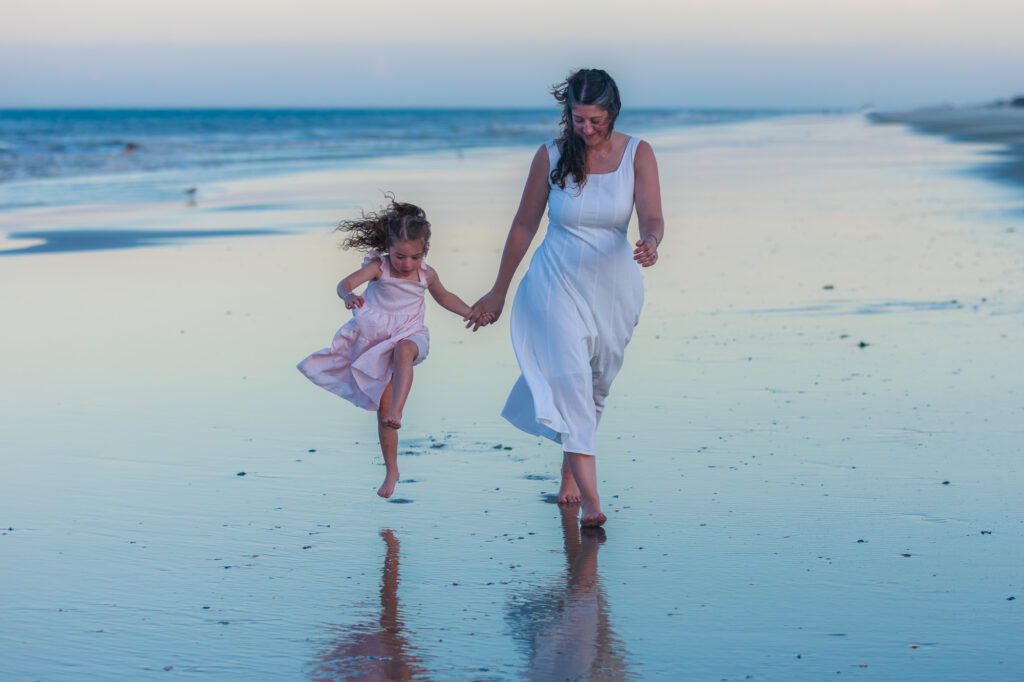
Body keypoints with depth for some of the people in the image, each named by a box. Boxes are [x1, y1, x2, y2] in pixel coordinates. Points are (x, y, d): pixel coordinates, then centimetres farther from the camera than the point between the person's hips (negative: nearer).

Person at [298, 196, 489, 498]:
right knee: (382, 406, 0)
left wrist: (471, 312, 15)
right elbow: (345, 283, -29)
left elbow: (444, 297, 21)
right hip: (378, 339, -1)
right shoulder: (378, 266, -12)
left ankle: (396, 412, -52)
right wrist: (349, 296, -51)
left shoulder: (426, 274, -2)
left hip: (410, 335, 1)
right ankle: (391, 470, 13)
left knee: (403, 350, -39)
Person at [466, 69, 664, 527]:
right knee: (571, 381, -17)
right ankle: (590, 500, -25)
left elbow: (652, 218, -13)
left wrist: (651, 242, -39)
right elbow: (524, 225, 2)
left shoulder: (637, 154, -5)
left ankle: (569, 474, 37)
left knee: (596, 386, 14)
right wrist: (498, 292, 7)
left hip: (614, 286, 2)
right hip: (558, 283, -2)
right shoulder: (551, 155, -6)